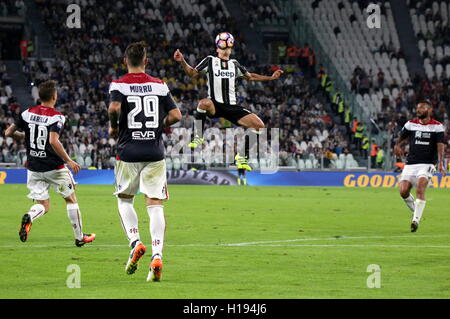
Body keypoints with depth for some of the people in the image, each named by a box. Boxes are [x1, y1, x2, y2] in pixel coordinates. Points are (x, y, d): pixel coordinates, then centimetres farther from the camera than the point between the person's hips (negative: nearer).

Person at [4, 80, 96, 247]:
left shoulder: (27, 114, 2)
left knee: (43, 206, 9)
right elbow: (53, 141, -27)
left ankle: (29, 218, -25)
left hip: (34, 169, 4)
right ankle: (79, 237, 22)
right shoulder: (56, 117, -14)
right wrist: (69, 161, -20)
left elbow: (9, 132, 6)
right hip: (55, 168, -4)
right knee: (71, 200, 16)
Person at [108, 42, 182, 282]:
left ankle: (135, 243, -1)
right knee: (155, 205, -1)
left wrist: (113, 127, -2)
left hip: (128, 152, -1)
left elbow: (114, 108, -20)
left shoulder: (118, 85, -1)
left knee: (124, 200, 19)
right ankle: (157, 256, -15)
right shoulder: (159, 86, 7)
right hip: (155, 152, 1)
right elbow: (176, 115, 1)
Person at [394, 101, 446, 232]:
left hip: (427, 164, -4)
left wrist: (440, 164, -19)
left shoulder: (437, 127, 0)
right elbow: (402, 138, 24)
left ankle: (416, 219, -21)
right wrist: (398, 146, 2)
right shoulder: (410, 124, 10)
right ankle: (415, 210, 20)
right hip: (410, 163, 4)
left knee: (420, 188, -25)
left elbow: (440, 146, -7)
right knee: (403, 191, -8)